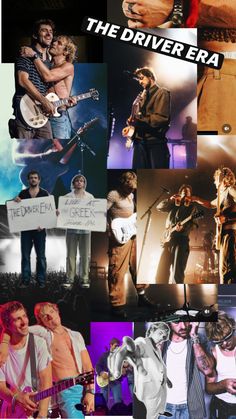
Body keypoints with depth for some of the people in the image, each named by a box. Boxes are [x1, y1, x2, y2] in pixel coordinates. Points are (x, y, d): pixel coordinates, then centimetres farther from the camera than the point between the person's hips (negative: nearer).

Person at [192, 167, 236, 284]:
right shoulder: (222, 194, 23)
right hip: (225, 232, 10)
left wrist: (226, 218, -20)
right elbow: (210, 204, 41)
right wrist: (195, 199, 39)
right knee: (224, 268, 12)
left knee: (226, 268, -18)